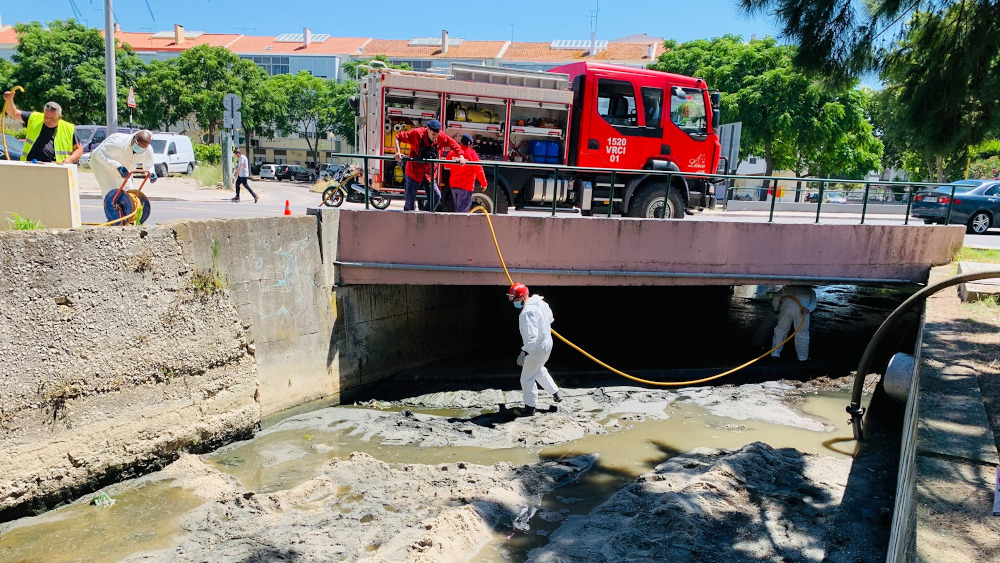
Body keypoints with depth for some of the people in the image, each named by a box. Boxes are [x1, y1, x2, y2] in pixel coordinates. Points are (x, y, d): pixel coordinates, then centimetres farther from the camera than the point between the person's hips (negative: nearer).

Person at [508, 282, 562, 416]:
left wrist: (524, 352, -38)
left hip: (537, 349, -10)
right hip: (547, 344, 10)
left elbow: (532, 336, -35)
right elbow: (550, 318, 18)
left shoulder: (527, 312, -28)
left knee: (527, 379, 3)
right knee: (539, 370, 31)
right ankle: (555, 393, 40)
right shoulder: (540, 302, 0)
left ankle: (530, 407, 15)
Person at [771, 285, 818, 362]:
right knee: (802, 333, 11)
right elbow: (813, 303, 15)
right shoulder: (809, 290, 34)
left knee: (780, 330, 13)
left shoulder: (786, 288, 34)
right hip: (802, 308, 0)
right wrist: (808, 309, -3)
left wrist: (777, 310, 43)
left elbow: (775, 301, 28)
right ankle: (803, 357, 18)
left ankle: (775, 354, 12)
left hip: (787, 306, 1)